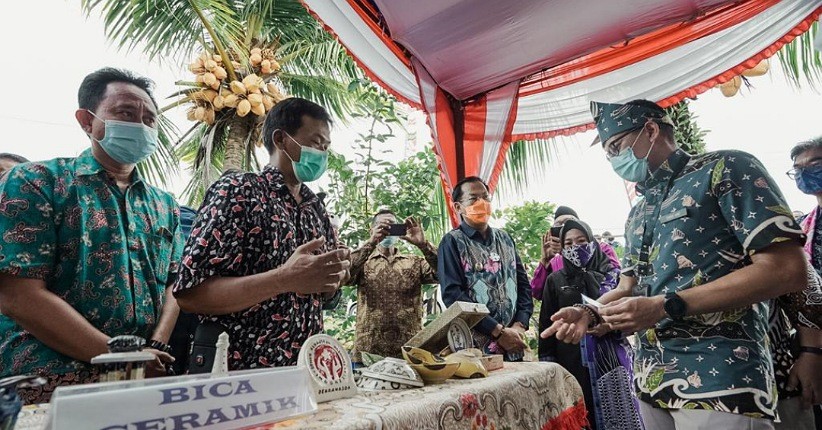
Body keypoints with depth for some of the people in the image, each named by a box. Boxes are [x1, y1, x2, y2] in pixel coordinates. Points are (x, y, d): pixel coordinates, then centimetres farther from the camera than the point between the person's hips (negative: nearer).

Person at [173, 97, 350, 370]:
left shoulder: (317, 209, 6)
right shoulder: (238, 190, -12)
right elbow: (190, 294, -18)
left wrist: (334, 276, -6)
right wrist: (284, 279, -28)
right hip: (243, 373, -6)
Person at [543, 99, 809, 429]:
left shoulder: (725, 169, -6)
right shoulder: (638, 214, 16)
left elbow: (788, 270, -15)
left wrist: (666, 306, -20)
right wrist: (590, 313, -2)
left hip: (721, 380, -7)